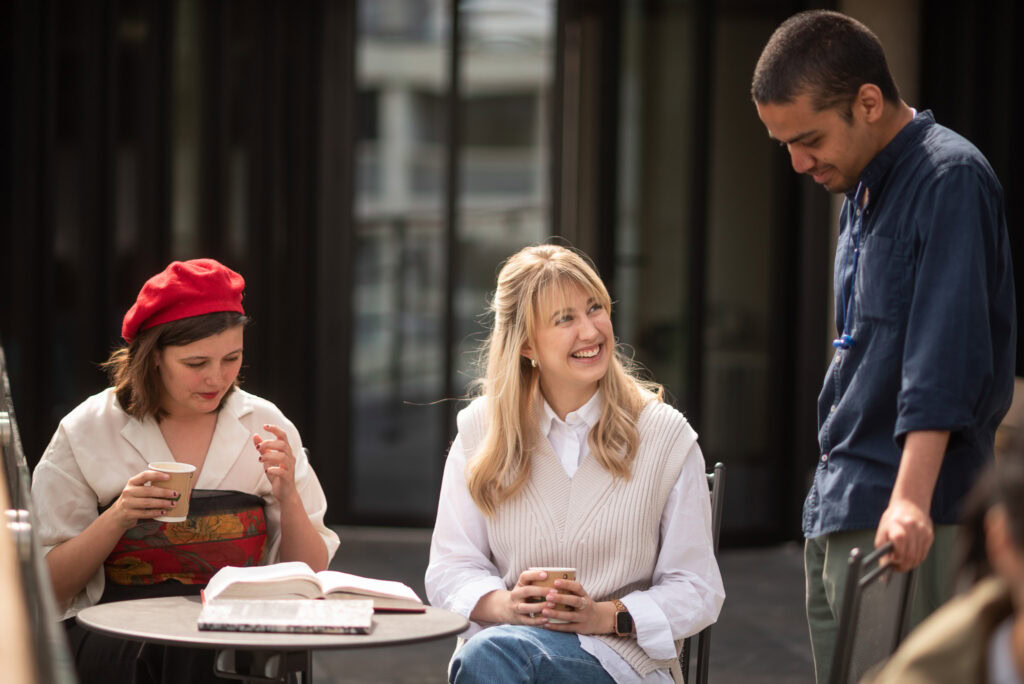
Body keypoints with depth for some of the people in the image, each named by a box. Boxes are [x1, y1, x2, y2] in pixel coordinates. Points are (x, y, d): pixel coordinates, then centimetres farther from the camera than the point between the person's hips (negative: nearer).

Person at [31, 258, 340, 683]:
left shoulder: (265, 427, 8)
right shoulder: (86, 433, 4)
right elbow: (48, 586, 2)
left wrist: (288, 497, -9)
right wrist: (116, 519, -14)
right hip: (116, 628, 0)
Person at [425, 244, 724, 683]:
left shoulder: (665, 436, 2)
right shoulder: (480, 430, 8)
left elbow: (697, 590, 2)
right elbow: (450, 569, 7)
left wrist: (604, 615, -16)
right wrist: (508, 605, -16)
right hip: (508, 634, 2)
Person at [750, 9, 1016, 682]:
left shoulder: (949, 179, -12)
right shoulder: (861, 190, 17)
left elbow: (946, 355, -22)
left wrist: (910, 499, -29)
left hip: (906, 523, -9)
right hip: (837, 513, 9)